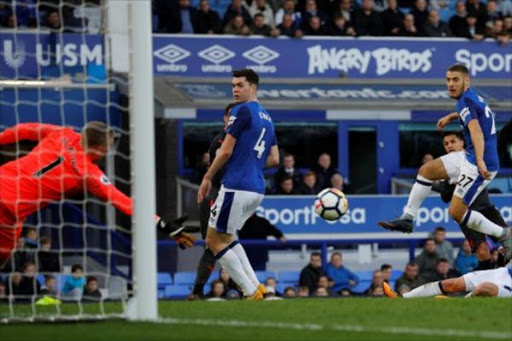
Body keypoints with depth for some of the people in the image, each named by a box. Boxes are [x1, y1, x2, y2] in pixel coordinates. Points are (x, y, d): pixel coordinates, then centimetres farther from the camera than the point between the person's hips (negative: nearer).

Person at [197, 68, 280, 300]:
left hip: (237, 187, -9)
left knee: (215, 241, 0)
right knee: (227, 237, 22)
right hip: (258, 189, 9)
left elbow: (226, 152, -11)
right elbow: (274, 160, 19)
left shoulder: (242, 111, -9)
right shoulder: (266, 118, 18)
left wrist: (207, 178, 0)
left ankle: (251, 292, -4)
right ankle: (256, 286, 8)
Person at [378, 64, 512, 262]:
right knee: (426, 171, 15)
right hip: (470, 158, 10)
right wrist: (452, 117, 32)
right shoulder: (474, 98, 13)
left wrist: (480, 161, -45)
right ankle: (407, 218, 18)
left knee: (456, 212, -10)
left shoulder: (466, 100, -16)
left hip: (478, 165, -10)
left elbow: (476, 130, -32)